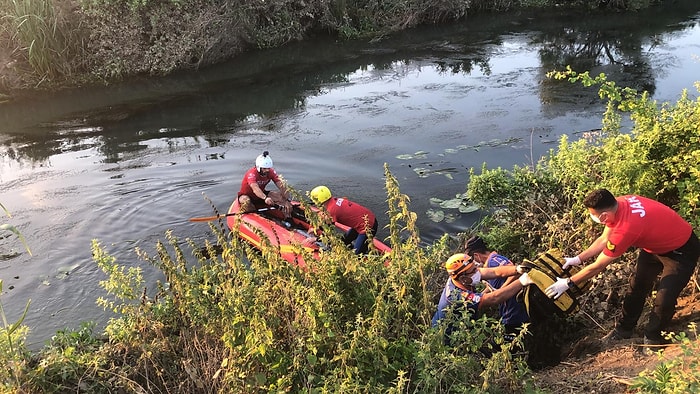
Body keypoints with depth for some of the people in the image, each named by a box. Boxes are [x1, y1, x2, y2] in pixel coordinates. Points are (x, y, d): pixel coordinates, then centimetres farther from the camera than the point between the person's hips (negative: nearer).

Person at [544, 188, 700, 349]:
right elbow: (604, 240, -2)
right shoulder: (617, 204, -20)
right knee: (636, 287, 12)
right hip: (655, 243, 9)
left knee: (664, 299, -11)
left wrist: (567, 283, -19)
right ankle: (624, 329, 28)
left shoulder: (626, 228, -41)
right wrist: (578, 259, -6)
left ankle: (653, 338, 15)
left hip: (681, 250, -8)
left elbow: (598, 266, -29)